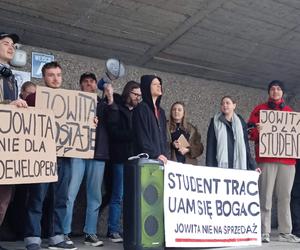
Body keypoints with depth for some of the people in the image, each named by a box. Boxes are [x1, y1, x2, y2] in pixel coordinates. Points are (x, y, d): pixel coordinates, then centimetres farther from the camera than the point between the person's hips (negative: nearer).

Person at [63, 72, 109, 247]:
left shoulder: (103, 104, 18)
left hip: (98, 153, 2)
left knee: (95, 195, 4)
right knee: (70, 193, -9)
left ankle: (90, 233, 10)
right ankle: (65, 233, -3)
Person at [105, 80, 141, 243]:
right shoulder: (116, 109, 2)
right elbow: (114, 132, -10)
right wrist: (133, 135, -12)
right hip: (122, 158, -5)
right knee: (118, 196, -3)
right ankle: (113, 230, 4)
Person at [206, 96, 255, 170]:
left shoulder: (241, 122, 13)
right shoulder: (215, 122, 9)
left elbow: (246, 146, 15)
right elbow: (210, 146, 4)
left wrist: (251, 167, 10)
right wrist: (209, 167, -5)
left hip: (238, 167, 1)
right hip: (220, 167, -1)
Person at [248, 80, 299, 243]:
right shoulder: (260, 109, 9)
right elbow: (250, 131, 3)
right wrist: (257, 130, -18)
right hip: (266, 158, -3)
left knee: (285, 197, 4)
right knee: (265, 196, -6)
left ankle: (285, 232, 8)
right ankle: (264, 232, -4)